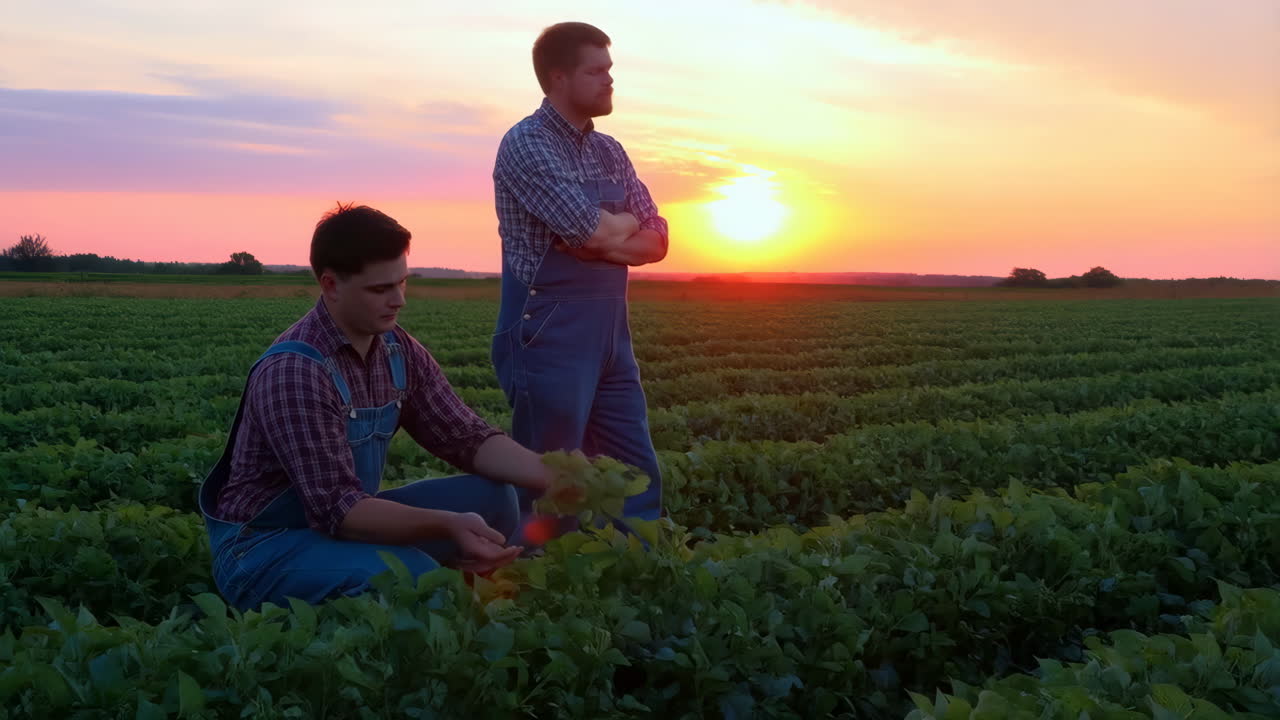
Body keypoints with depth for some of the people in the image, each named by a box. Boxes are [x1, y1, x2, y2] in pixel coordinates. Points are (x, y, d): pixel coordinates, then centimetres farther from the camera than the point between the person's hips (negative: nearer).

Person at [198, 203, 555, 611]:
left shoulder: (398, 351, -4)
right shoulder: (293, 372, -26)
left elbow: (466, 438, -2)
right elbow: (335, 507, -30)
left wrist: (553, 476, -18)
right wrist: (447, 525, -42)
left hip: (347, 521, 7)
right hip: (263, 547, -7)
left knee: (492, 500, -8)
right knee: (411, 574, -32)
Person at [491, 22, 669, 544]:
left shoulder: (611, 153, 14)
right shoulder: (526, 144, -9)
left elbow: (656, 242, 7)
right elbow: (597, 231, -20)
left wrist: (607, 238, -11)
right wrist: (625, 222, 1)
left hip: (610, 336, 8)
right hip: (549, 336, -7)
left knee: (637, 475, 10)